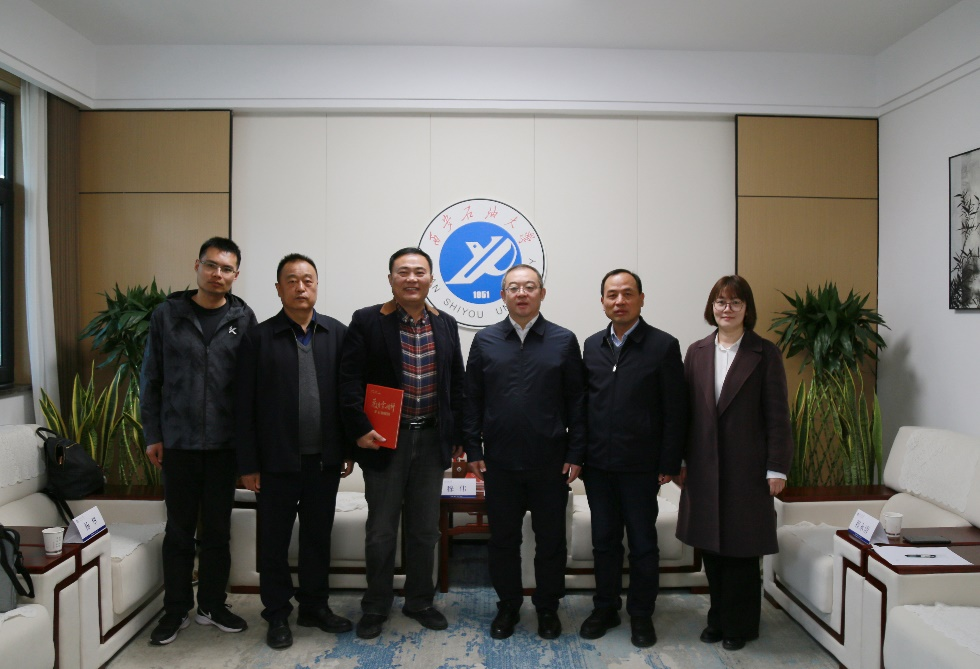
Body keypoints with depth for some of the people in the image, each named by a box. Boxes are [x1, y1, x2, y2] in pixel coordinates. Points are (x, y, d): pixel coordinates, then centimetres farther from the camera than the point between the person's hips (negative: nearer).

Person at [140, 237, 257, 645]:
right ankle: (176, 610, 27)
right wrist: (152, 435, 0)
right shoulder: (167, 315, 0)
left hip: (224, 442, 0)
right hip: (178, 442, 0)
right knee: (179, 530, 11)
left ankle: (212, 605, 28)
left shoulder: (243, 319, -1)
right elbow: (150, 379, 3)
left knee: (217, 530, 12)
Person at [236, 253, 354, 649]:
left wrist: (349, 449, 3)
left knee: (318, 536, 15)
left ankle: (315, 606, 32)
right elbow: (246, 406, -4)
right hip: (277, 460, -2)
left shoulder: (337, 334, 2)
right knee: (274, 540, 11)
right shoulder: (259, 337, -3)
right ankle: (277, 614, 28)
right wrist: (248, 464, -5)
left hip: (325, 459, 2)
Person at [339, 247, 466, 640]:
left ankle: (419, 602, 32)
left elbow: (456, 385, 10)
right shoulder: (367, 321, -5)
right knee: (381, 531, 8)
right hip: (384, 440, -3)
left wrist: (457, 437, 8)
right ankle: (376, 607, 26)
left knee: (425, 530, 14)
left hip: (432, 441, 3)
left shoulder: (445, 324, 6)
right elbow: (350, 382, -8)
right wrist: (360, 429, -15)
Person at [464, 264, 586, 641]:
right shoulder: (484, 341, 3)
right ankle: (508, 606, 31)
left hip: (551, 462, -1)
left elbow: (577, 401, 0)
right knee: (503, 539, 13)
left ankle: (548, 607, 30)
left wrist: (576, 453, -3)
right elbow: (472, 400, 4)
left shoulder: (564, 341, 0)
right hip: (499, 462, 1)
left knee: (551, 539, 11)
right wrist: (473, 450, 0)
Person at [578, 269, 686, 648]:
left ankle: (641, 614, 27)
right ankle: (605, 609, 32)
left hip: (640, 467, -3)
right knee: (604, 541, 15)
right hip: (597, 465, 4)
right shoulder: (592, 345, 7)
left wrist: (668, 465, -9)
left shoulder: (663, 346, -6)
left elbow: (675, 412, -7)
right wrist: (580, 455, 5)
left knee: (642, 544, 10)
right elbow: (583, 403, 9)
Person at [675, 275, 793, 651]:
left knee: (742, 549, 6)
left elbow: (777, 415, -4)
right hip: (704, 468, 3)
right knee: (711, 547, 10)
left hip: (746, 468, -3)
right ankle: (718, 618, 29)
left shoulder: (764, 353, -3)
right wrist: (679, 460, 6)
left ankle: (740, 625, 24)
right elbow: (686, 409, 7)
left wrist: (777, 468, -8)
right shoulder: (697, 352, 7)